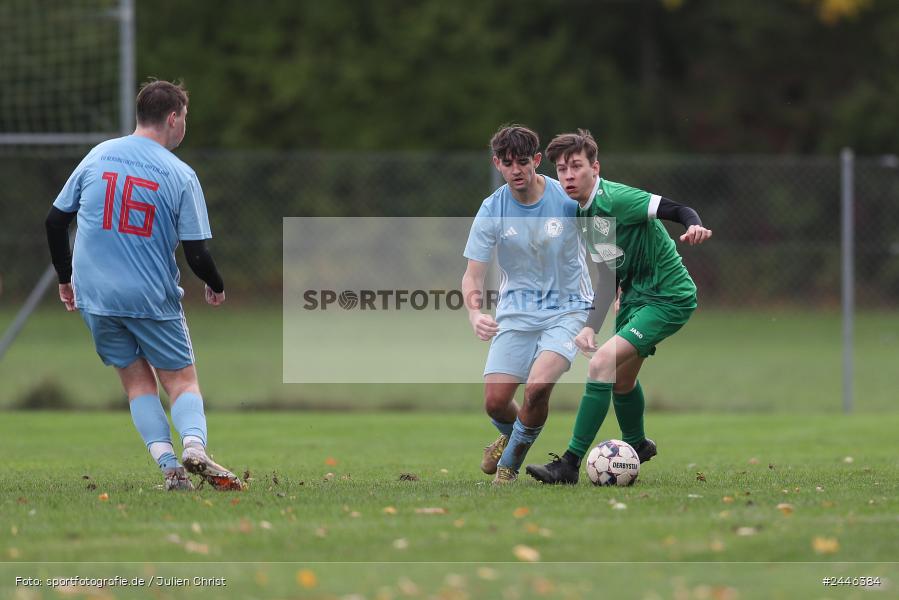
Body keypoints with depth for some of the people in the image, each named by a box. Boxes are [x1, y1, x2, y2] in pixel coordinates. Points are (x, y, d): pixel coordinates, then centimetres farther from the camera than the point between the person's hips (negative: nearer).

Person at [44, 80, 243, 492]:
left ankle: (169, 466, -4)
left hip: (96, 298, 3)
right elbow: (196, 253, -9)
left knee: (137, 380, 10)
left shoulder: (97, 156, 3)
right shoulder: (180, 176, -7)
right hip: (153, 299, -3)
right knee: (181, 380, 5)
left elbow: (56, 220, 7)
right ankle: (195, 447, -21)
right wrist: (216, 287, 11)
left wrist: (65, 279, 19)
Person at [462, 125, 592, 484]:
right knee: (495, 402, -6)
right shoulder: (492, 211, -7)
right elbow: (473, 275, -4)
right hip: (516, 312, 2)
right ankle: (511, 435, 34)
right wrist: (474, 314, -24)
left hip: (567, 308, -2)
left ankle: (510, 463, 3)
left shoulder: (568, 199, -11)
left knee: (537, 387, -25)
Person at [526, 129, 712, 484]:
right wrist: (591, 327, 0)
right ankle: (636, 445, 53)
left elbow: (680, 211, -25)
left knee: (602, 364, -21)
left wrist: (695, 227, -48)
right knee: (620, 377, 24)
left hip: (668, 298, -9)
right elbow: (609, 275, 9)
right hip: (635, 296, 9)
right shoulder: (580, 214, 5)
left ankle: (570, 465, -19)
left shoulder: (616, 199, -21)